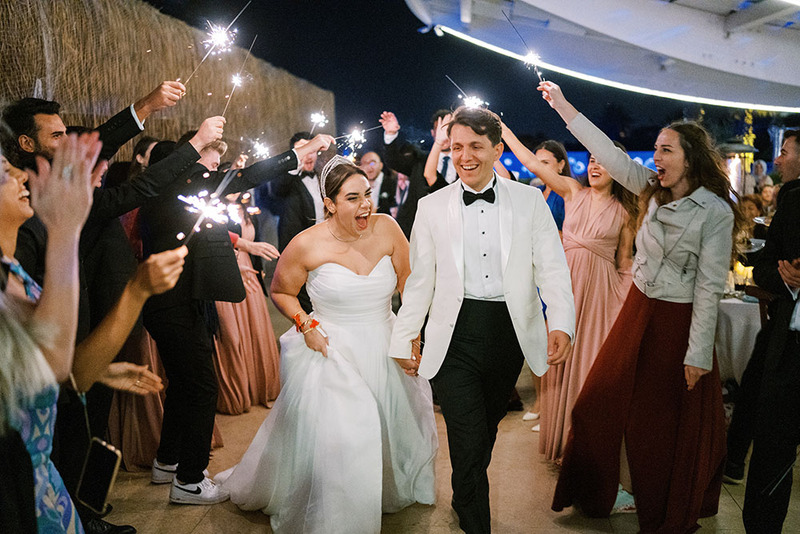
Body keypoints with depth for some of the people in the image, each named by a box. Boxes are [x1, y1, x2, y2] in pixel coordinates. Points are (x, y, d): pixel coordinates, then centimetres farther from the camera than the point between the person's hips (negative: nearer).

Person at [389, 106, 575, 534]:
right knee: (467, 442, -5)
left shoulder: (529, 200, 2)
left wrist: (561, 324, -17)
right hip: (456, 337, -1)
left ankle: (466, 498, 46)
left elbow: (552, 267, -3)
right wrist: (403, 340, 4)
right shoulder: (431, 206, 3)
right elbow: (419, 280, 5)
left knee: (487, 430, 20)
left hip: (511, 333, 2)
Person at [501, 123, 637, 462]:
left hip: (601, 287, -1)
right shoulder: (573, 192, 6)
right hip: (566, 281, 2)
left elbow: (625, 261, 6)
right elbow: (532, 163, 1)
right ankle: (563, 437, 21)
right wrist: (503, 130, -4)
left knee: (593, 359, 0)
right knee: (564, 357, 6)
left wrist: (630, 302, 0)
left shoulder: (624, 212, 4)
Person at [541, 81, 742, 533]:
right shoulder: (653, 190, 0)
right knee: (602, 402, 11)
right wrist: (564, 107, -5)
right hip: (639, 309, 6)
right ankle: (594, 492, 32)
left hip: (678, 322, -6)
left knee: (667, 423, 9)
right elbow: (611, 155, -2)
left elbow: (710, 285, -16)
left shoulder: (716, 212, -16)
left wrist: (698, 353, -16)